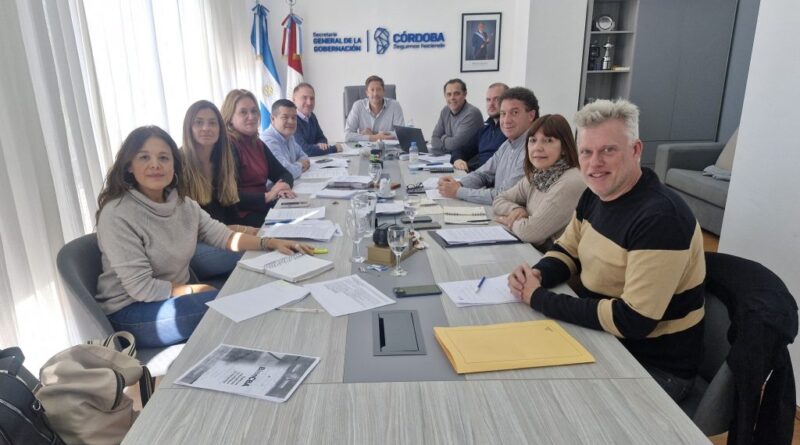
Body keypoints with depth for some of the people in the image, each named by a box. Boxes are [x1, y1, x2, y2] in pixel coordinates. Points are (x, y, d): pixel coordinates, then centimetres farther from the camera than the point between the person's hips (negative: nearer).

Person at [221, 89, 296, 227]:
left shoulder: (257, 144, 15)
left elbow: (284, 173, 14)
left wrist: (283, 186, -8)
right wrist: (267, 196, -25)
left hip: (267, 207, 8)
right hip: (243, 217, -8)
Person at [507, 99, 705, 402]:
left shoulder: (659, 217, -28)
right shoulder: (597, 194, -2)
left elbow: (632, 321, -30)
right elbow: (567, 251, 11)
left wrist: (539, 298, -25)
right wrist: (538, 275, -12)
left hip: (654, 365, -7)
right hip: (602, 337, 7)